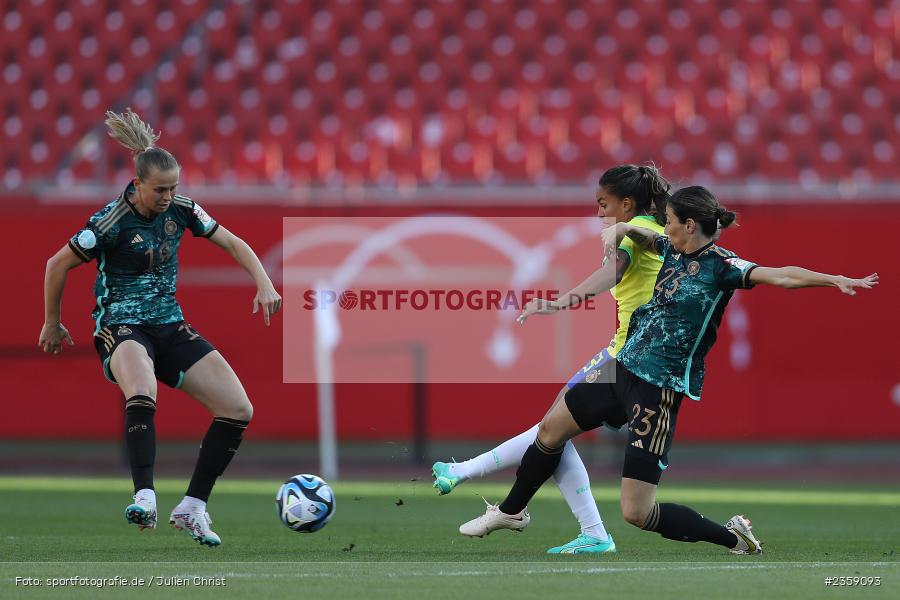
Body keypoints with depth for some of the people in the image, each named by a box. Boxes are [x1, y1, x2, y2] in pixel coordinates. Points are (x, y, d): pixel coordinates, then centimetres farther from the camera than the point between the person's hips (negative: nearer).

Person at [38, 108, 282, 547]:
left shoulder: (180, 210, -1)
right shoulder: (112, 222, -16)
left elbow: (233, 243, 11)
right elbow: (58, 265, -4)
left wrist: (264, 284, -4)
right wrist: (52, 324, 8)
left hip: (170, 328, 6)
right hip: (121, 328, -6)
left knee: (239, 410, -7)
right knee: (142, 394, -41)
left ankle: (191, 509, 2)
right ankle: (145, 499, -46)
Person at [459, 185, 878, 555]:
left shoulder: (719, 265, -17)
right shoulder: (673, 249, 6)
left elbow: (780, 276, -30)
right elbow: (629, 231, 21)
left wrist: (835, 280, -44)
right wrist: (616, 232, -3)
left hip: (659, 389, -9)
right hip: (624, 368, 9)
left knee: (636, 513, -11)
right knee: (551, 429, 24)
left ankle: (733, 538, 5)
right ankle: (510, 512, 46)